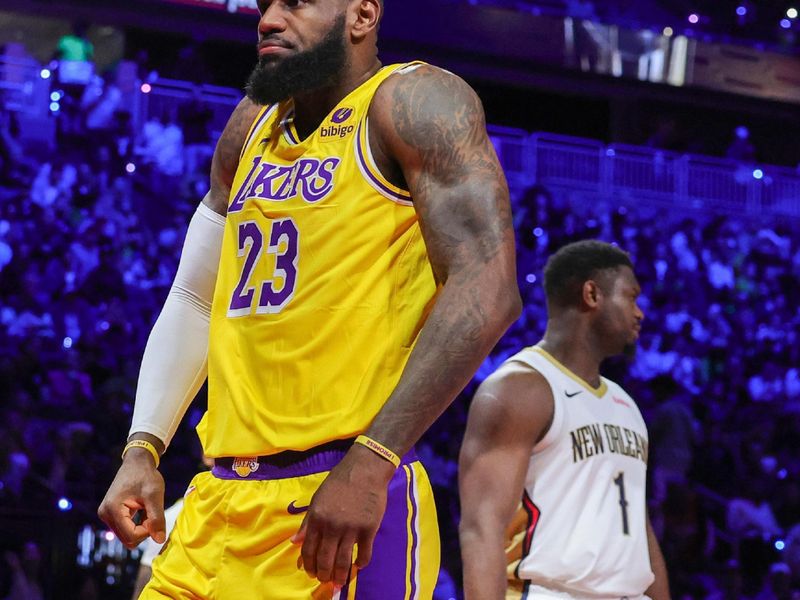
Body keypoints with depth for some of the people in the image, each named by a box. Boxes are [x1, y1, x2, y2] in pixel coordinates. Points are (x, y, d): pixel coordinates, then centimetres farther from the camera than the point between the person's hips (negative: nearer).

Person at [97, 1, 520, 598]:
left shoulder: (413, 101, -6)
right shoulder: (252, 127, 17)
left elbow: (488, 289, -17)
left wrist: (372, 460, -23)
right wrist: (142, 449, 11)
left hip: (347, 494, -7)